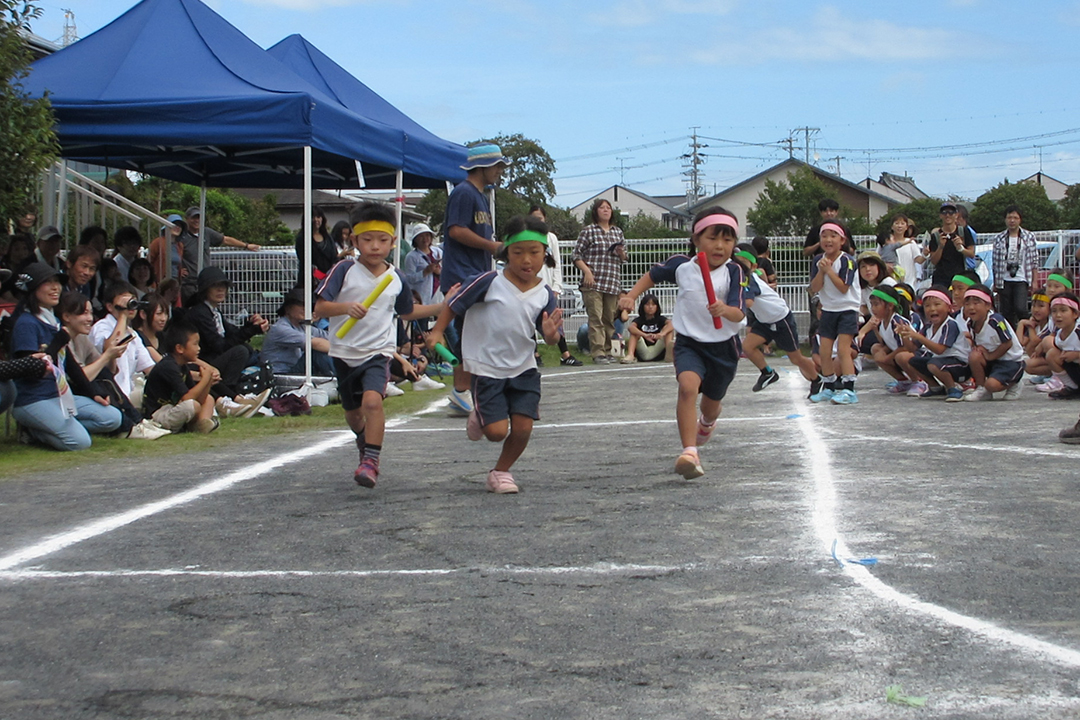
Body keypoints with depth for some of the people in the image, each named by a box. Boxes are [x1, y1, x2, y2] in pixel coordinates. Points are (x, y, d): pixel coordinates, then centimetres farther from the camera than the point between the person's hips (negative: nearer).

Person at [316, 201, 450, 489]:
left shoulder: (396, 279, 1)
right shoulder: (344, 270, -10)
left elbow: (408, 312, 20)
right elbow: (320, 307, -13)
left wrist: (442, 306, 12)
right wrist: (346, 307, -31)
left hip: (378, 352, 0)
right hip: (344, 353, 0)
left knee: (373, 400, -27)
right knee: (353, 413, 17)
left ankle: (370, 462, -20)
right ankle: (365, 440, 51)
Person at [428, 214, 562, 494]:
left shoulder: (545, 294, -4)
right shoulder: (488, 282, -15)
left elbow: (551, 338, -2)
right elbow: (455, 305, -3)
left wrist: (551, 333, -24)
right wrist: (437, 331, -10)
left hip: (523, 369, 4)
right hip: (487, 369, -3)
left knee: (523, 429, -5)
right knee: (497, 432, -10)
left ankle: (501, 471, 23)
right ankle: (479, 418, 28)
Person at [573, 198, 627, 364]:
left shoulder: (618, 231, 17)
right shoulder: (588, 230, 3)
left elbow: (624, 259, 23)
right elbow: (576, 255, 0)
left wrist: (621, 253, 0)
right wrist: (587, 271, -13)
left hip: (613, 282, 5)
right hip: (593, 282, -5)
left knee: (610, 319, 6)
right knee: (596, 318, -10)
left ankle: (607, 351, 14)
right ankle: (598, 353, -11)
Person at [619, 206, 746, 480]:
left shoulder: (733, 272, -15)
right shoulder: (682, 265, -8)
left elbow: (739, 314, -26)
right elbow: (653, 275, 13)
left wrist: (725, 311, -48)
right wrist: (631, 296, 2)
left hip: (723, 347, 1)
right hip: (689, 343, 0)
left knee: (712, 401, 20)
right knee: (688, 386, -30)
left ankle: (706, 424, 59)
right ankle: (689, 452, -34)